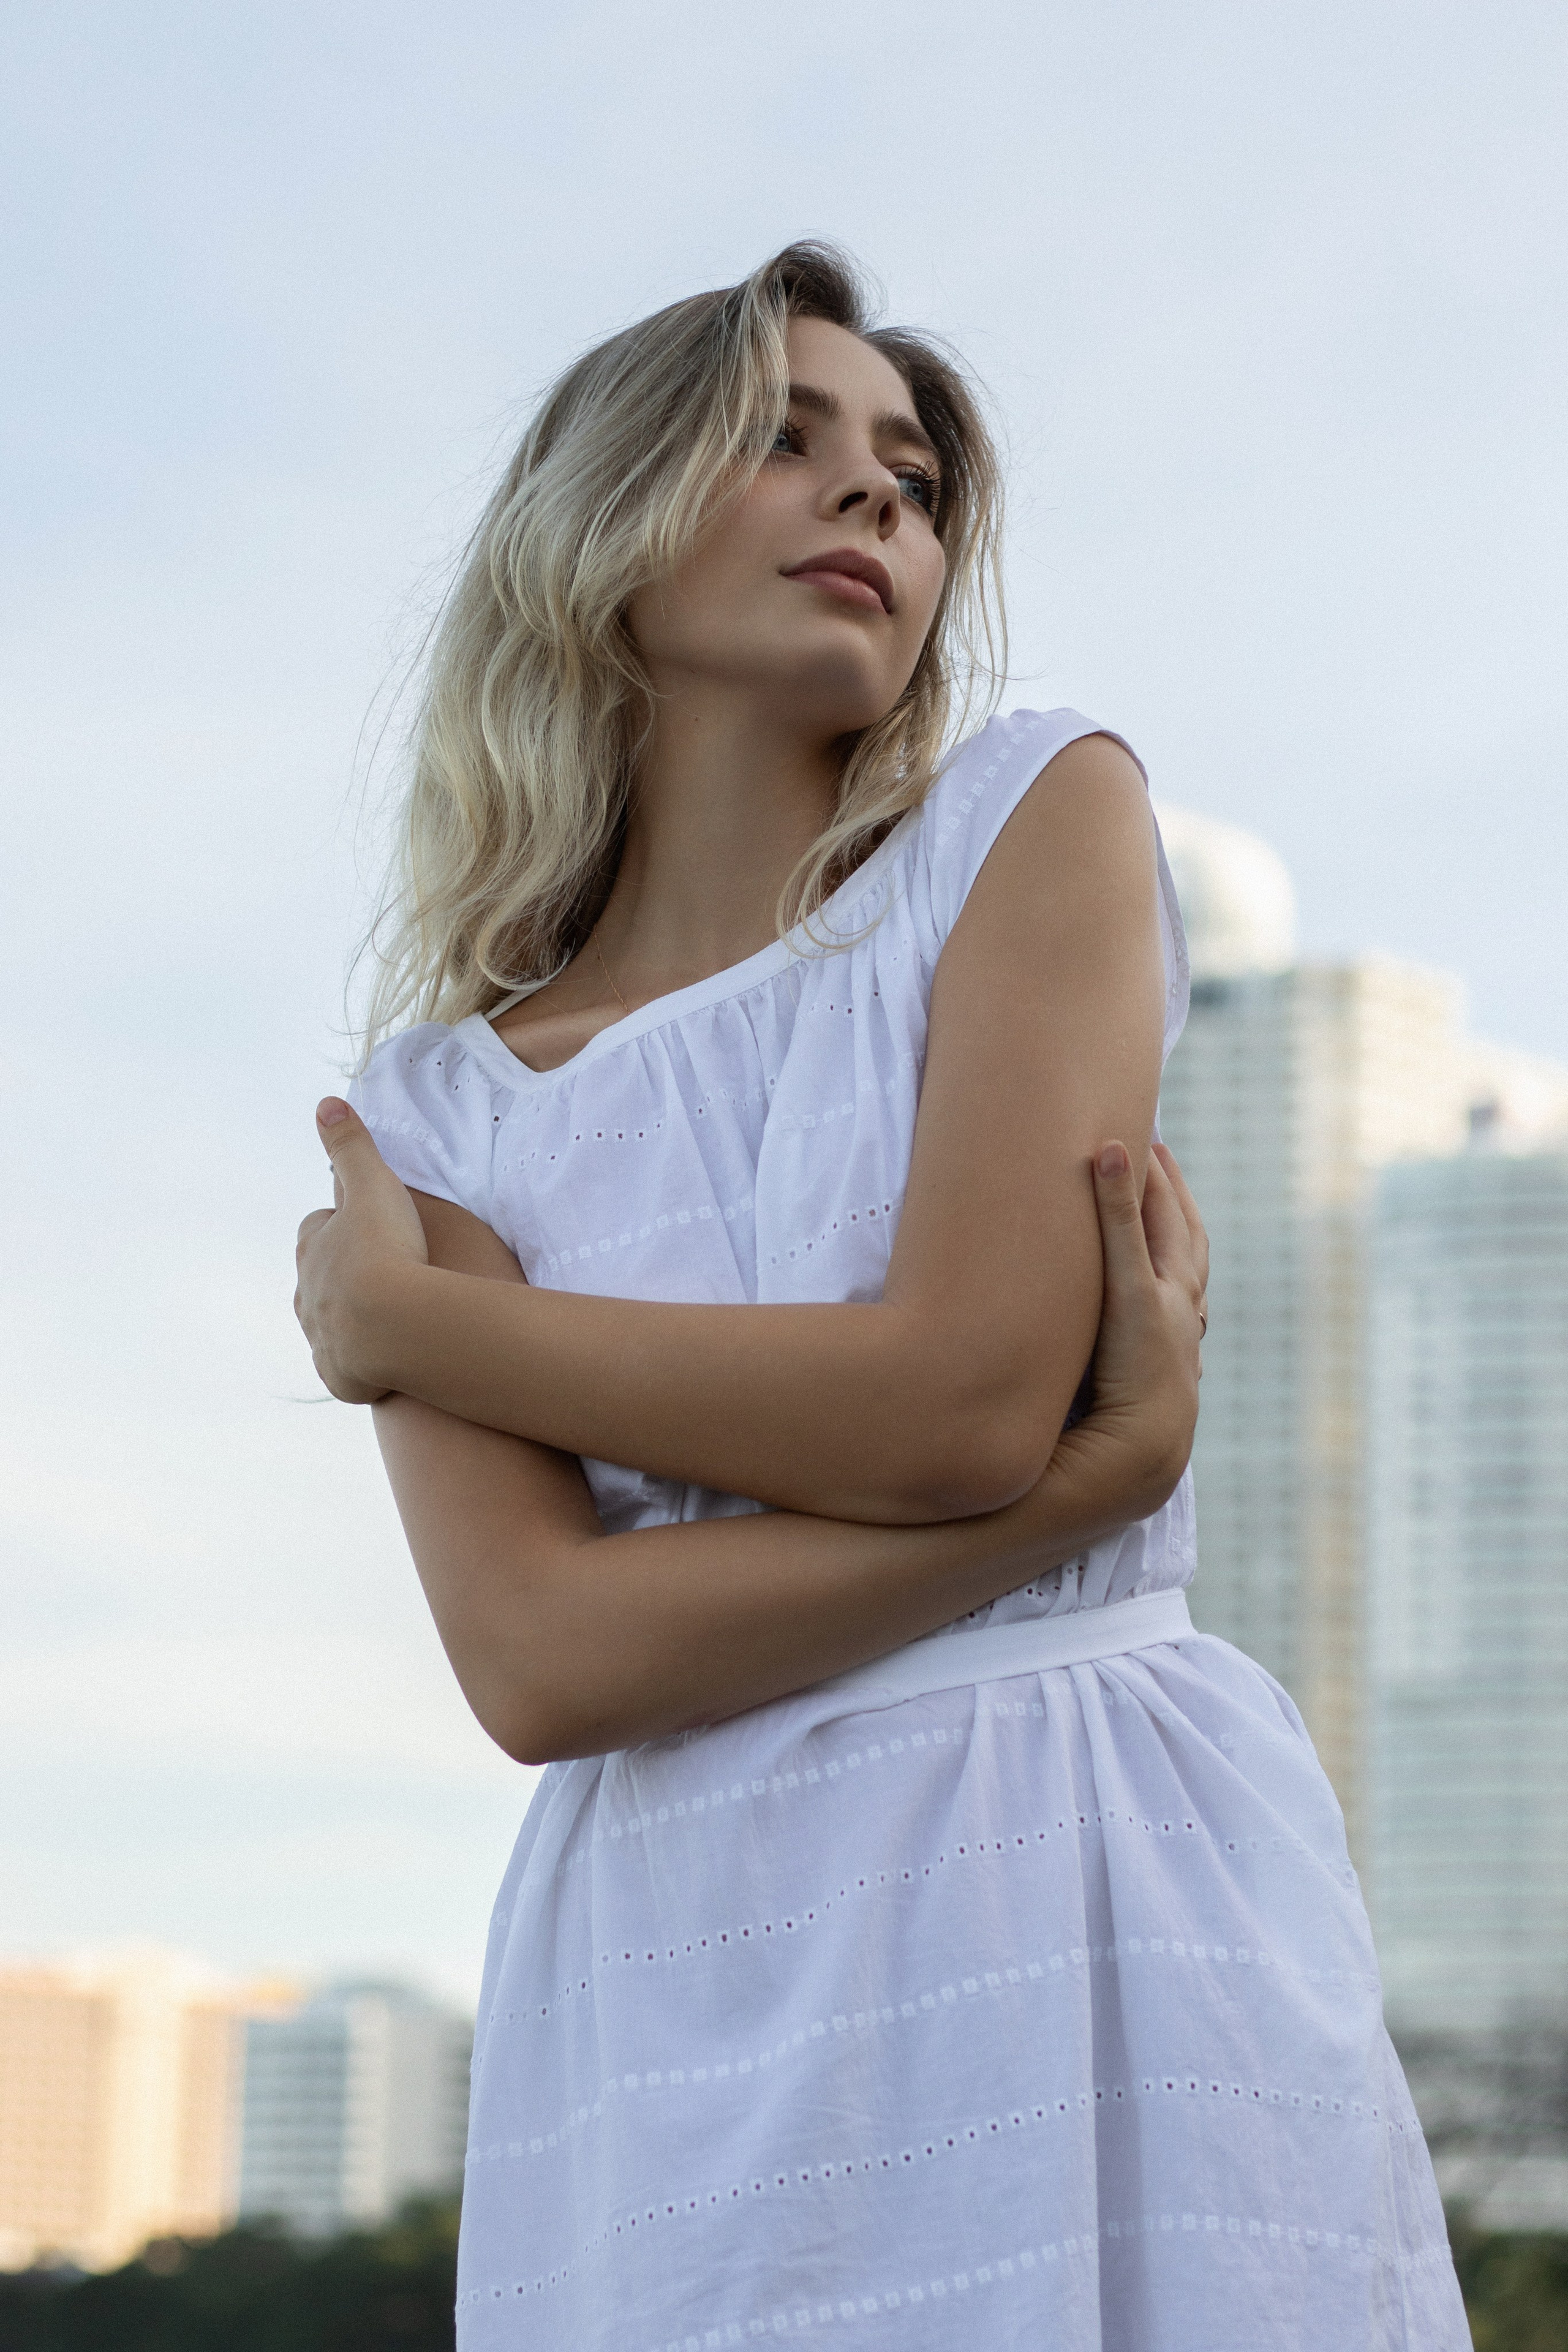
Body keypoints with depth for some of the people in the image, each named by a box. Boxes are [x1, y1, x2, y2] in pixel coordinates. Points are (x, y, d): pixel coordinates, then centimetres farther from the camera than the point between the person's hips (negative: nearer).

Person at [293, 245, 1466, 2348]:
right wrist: (1105, 1471, -13)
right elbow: (542, 1659, -7)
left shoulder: (1038, 818, 3)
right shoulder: (443, 1102, 8)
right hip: (669, 2005, 2)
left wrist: (413, 1326, 0)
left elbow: (964, 1394, -11)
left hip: (1098, 1921, -2)